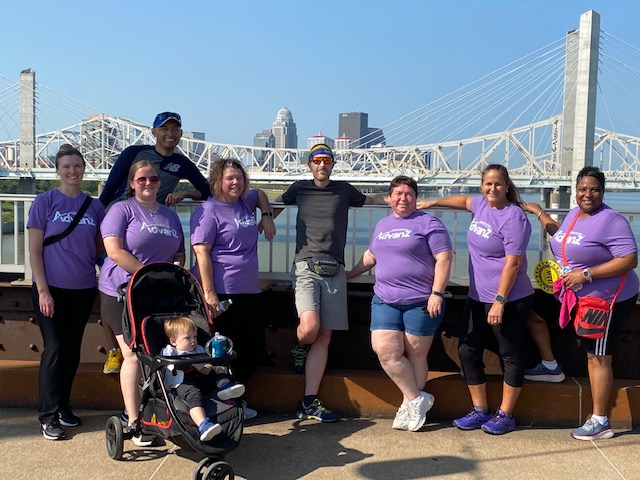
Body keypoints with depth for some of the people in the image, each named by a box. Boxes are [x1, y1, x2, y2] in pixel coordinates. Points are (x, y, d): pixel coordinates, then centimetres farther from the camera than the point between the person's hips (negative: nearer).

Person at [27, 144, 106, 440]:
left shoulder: (94, 206, 5)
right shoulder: (45, 202, -3)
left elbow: (100, 248, 13)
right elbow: (34, 250, -5)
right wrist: (43, 290, -11)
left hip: (83, 290, 3)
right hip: (51, 289, -3)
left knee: (73, 350, 10)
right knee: (55, 349, -5)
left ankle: (62, 405, 25)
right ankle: (47, 416, 5)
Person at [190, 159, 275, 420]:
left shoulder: (246, 202, 14)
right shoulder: (209, 210, -8)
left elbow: (260, 194, 38)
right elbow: (201, 252, -15)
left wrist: (267, 216, 20)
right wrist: (209, 293, -22)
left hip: (251, 290, 8)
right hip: (222, 292, -8)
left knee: (254, 347, 10)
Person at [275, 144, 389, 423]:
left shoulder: (344, 190, 17)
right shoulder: (299, 189, 15)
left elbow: (368, 200, 28)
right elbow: (275, 203, 28)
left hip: (334, 271, 2)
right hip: (305, 266, -2)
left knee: (324, 337, 0)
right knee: (309, 327, -24)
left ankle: (309, 403, 5)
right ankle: (300, 349, 14)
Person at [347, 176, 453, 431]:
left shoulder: (428, 223, 0)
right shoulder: (382, 225, 18)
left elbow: (444, 259, -7)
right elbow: (371, 255, 33)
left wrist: (437, 293, -14)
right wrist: (350, 274, 35)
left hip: (421, 302, -5)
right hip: (385, 300, 5)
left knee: (416, 356, 0)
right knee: (386, 351, -8)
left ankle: (408, 406, 13)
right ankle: (416, 399, 6)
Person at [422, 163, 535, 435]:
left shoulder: (513, 217, -16)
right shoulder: (482, 204, 8)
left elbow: (513, 263, -20)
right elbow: (465, 201, 33)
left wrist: (499, 302, -22)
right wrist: (433, 203, 33)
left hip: (508, 300, -9)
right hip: (477, 297, 9)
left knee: (510, 356, 4)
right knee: (467, 350, 9)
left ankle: (505, 415, 16)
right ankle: (480, 411, 21)